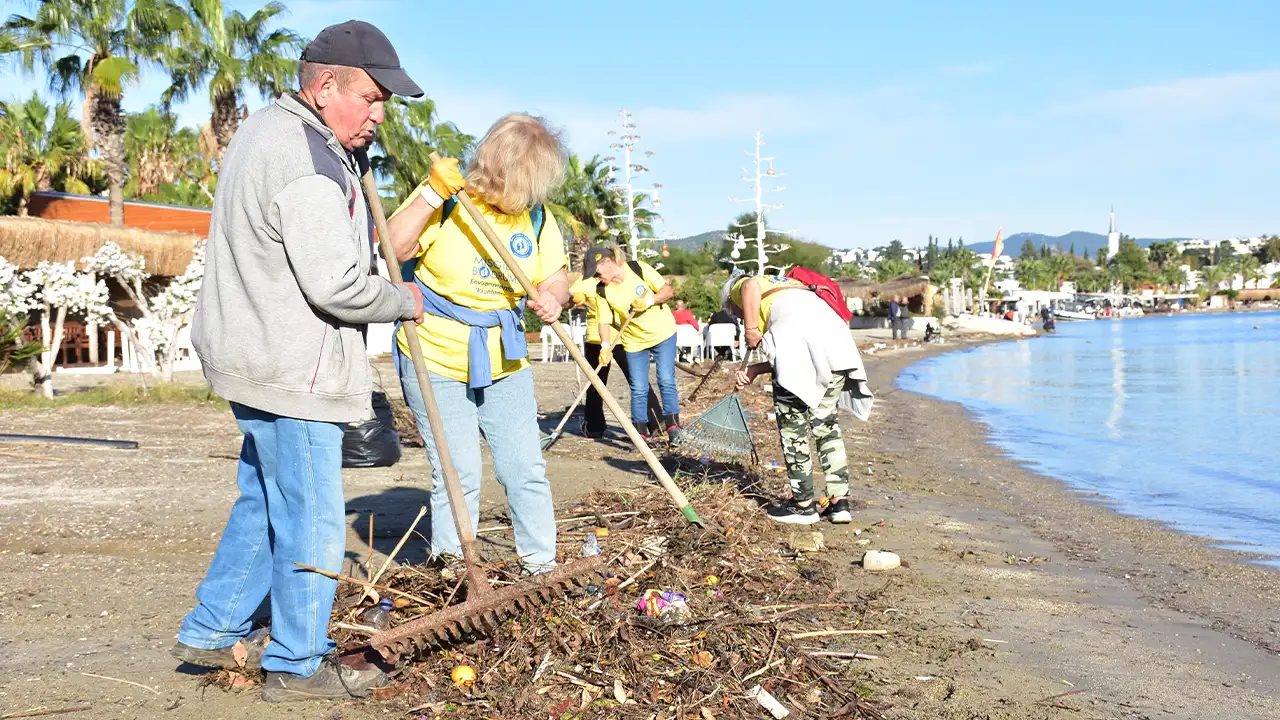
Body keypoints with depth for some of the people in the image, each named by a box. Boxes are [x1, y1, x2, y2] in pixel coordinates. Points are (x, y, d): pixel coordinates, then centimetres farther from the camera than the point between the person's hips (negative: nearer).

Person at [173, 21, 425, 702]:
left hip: (257, 357, 10)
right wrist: (405, 301, -7)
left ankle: (211, 630, 31)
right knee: (310, 517, 2)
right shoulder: (307, 166, -22)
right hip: (292, 371, -10)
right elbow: (336, 286, -25)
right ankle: (297, 663, 15)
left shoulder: (265, 128, 12)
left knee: (263, 499, 21)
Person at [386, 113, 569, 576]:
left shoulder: (537, 217, 2)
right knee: (458, 476, -3)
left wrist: (552, 299, -15)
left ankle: (541, 565, 22)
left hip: (505, 366, 5)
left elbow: (556, 275, 7)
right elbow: (394, 248, -21)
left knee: (526, 470, 7)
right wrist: (433, 194, -29)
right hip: (437, 364, -4)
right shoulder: (445, 201, -12)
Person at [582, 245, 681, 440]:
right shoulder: (604, 291, -9)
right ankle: (640, 434, 8)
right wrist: (606, 345, -25)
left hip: (663, 333, -2)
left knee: (666, 381, -9)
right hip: (634, 341, 2)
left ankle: (672, 424, 0)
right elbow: (605, 321, -9)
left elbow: (668, 290, -11)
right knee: (639, 389, 0)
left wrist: (650, 301, -27)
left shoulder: (640, 269, -16)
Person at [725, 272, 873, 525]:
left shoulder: (740, 287, 22)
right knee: (826, 421, 16)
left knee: (792, 423, 6)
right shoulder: (786, 286, 39)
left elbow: (751, 286, -7)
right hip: (838, 339, 7)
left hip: (798, 340, -7)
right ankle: (840, 502, 16)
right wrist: (755, 370, 22)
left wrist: (751, 330, 1)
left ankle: (803, 504, 12)